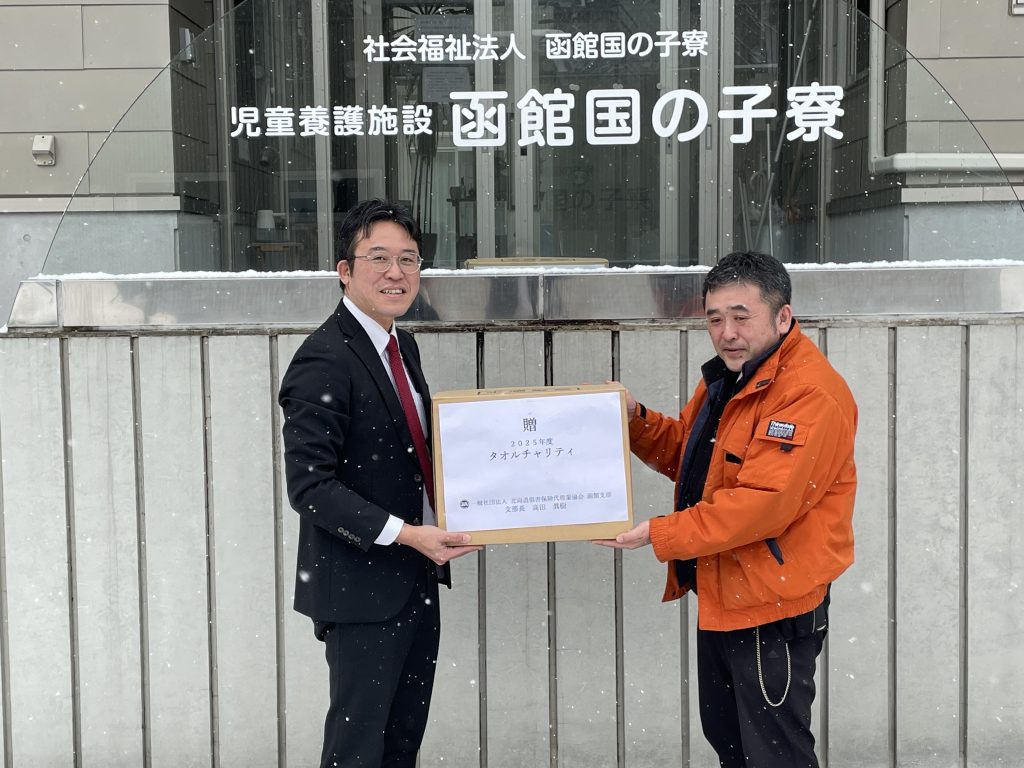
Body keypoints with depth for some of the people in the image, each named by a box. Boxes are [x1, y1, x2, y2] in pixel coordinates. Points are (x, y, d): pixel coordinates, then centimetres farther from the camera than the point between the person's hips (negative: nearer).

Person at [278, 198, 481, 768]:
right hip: (361, 588, -8)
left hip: (417, 579, 8)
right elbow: (310, 487, -22)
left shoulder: (403, 346, 10)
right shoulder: (324, 362, -18)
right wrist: (404, 533, -25)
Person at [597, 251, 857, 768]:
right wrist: (634, 419, -1)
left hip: (773, 613, -10)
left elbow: (764, 503, -30)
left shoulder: (810, 394, -23)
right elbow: (686, 453, 18)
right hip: (720, 602, 10)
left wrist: (660, 535, -25)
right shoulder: (725, 379, 9)